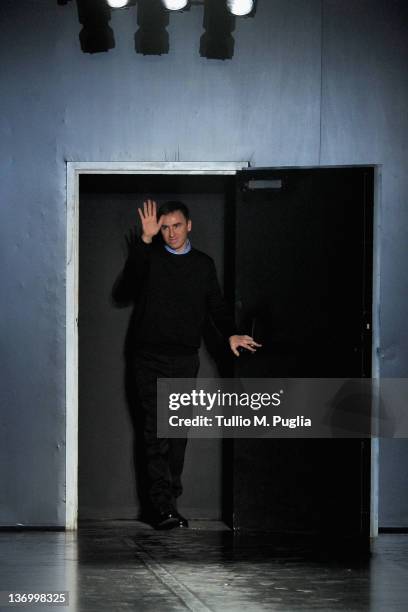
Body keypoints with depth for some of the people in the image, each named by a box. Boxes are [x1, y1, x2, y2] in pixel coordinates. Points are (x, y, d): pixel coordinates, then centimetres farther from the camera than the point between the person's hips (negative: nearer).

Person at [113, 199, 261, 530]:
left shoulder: (203, 264, 14)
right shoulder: (148, 256, 4)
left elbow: (216, 305, 12)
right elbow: (128, 286, -15)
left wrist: (231, 333, -8)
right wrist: (146, 239, -22)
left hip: (186, 359, 3)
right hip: (150, 356, -3)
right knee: (157, 431, -11)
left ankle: (169, 500, 9)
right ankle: (163, 506, -16)